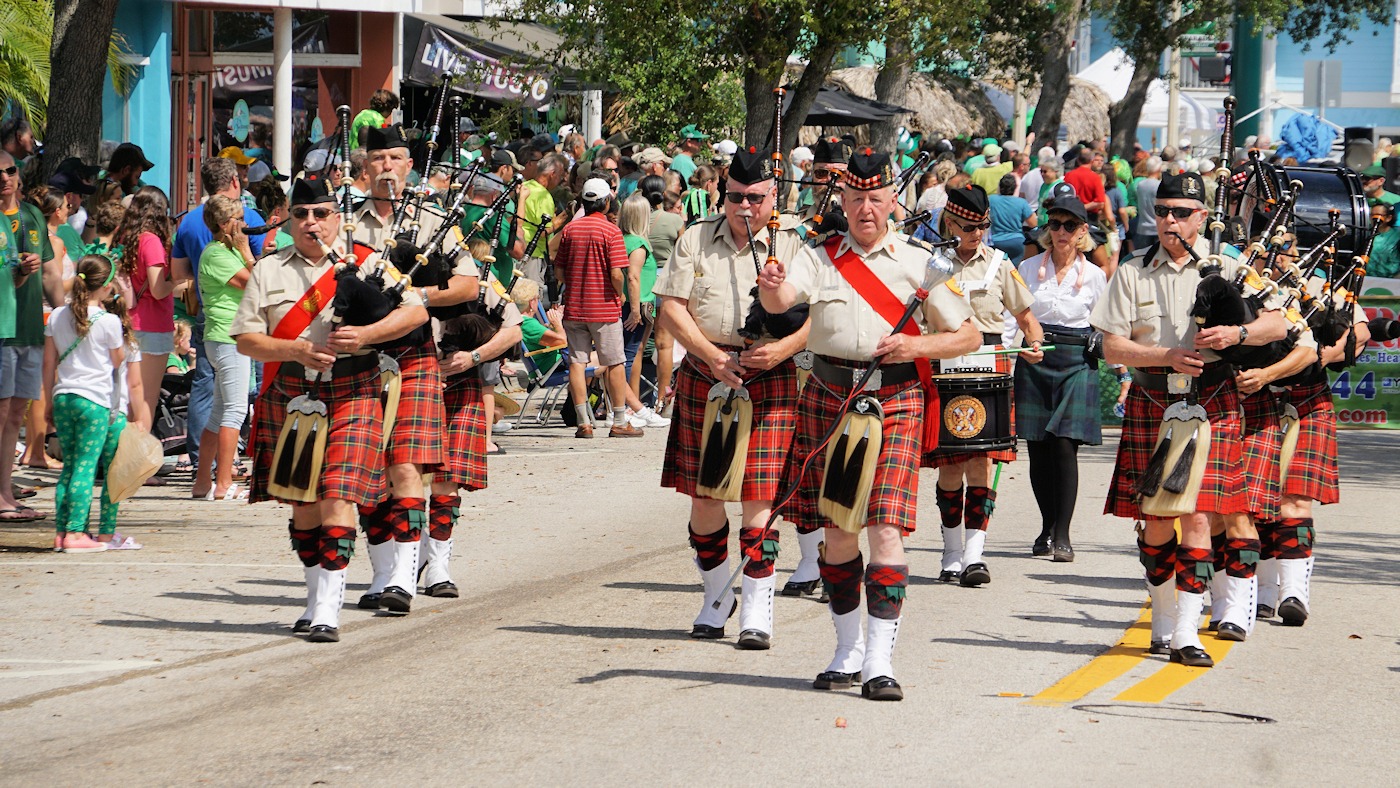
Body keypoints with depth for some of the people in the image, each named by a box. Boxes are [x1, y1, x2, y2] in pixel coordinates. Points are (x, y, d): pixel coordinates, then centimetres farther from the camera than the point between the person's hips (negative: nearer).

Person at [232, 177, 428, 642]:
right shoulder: (268, 271, 9)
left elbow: (416, 311, 0)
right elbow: (245, 340, 3)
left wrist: (367, 334, -16)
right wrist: (296, 350, -15)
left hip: (351, 394, -3)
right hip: (289, 396, 3)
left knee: (337, 498, -14)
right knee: (302, 502, 9)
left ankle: (328, 611, -17)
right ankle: (317, 599, 25)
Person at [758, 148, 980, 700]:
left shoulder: (919, 263, 7)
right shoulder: (820, 258, 8)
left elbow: (968, 336, 9)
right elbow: (782, 300, -13)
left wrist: (917, 345, -9)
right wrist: (770, 287, -37)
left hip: (894, 401, -2)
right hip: (828, 400, 2)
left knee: (885, 529, -12)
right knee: (836, 530, 7)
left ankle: (880, 662, -12)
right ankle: (848, 652, 21)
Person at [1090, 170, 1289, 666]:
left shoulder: (1225, 270, 5)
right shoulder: (1132, 273, 8)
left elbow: (1278, 324, 1)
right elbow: (1112, 347, 3)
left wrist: (1235, 333, -18)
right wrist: (1167, 356, -12)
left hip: (1210, 405, -2)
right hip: (1151, 404, 2)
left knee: (1197, 517, -10)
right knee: (1155, 520, 5)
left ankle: (1186, 634, -11)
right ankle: (1163, 622, 22)